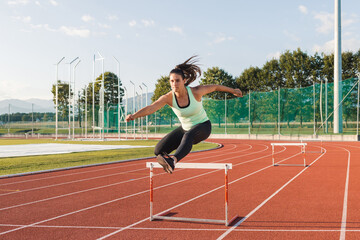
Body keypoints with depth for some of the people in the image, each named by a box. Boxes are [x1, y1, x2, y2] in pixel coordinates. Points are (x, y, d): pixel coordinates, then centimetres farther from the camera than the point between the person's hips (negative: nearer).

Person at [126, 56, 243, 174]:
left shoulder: (196, 92, -22)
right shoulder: (168, 97, -19)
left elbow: (215, 87, -4)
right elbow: (151, 108, -33)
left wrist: (233, 91, 11)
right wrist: (134, 115, -51)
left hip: (203, 126, -4)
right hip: (186, 128, 4)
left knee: (188, 136, -42)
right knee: (159, 151, -10)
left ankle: (174, 160, -63)